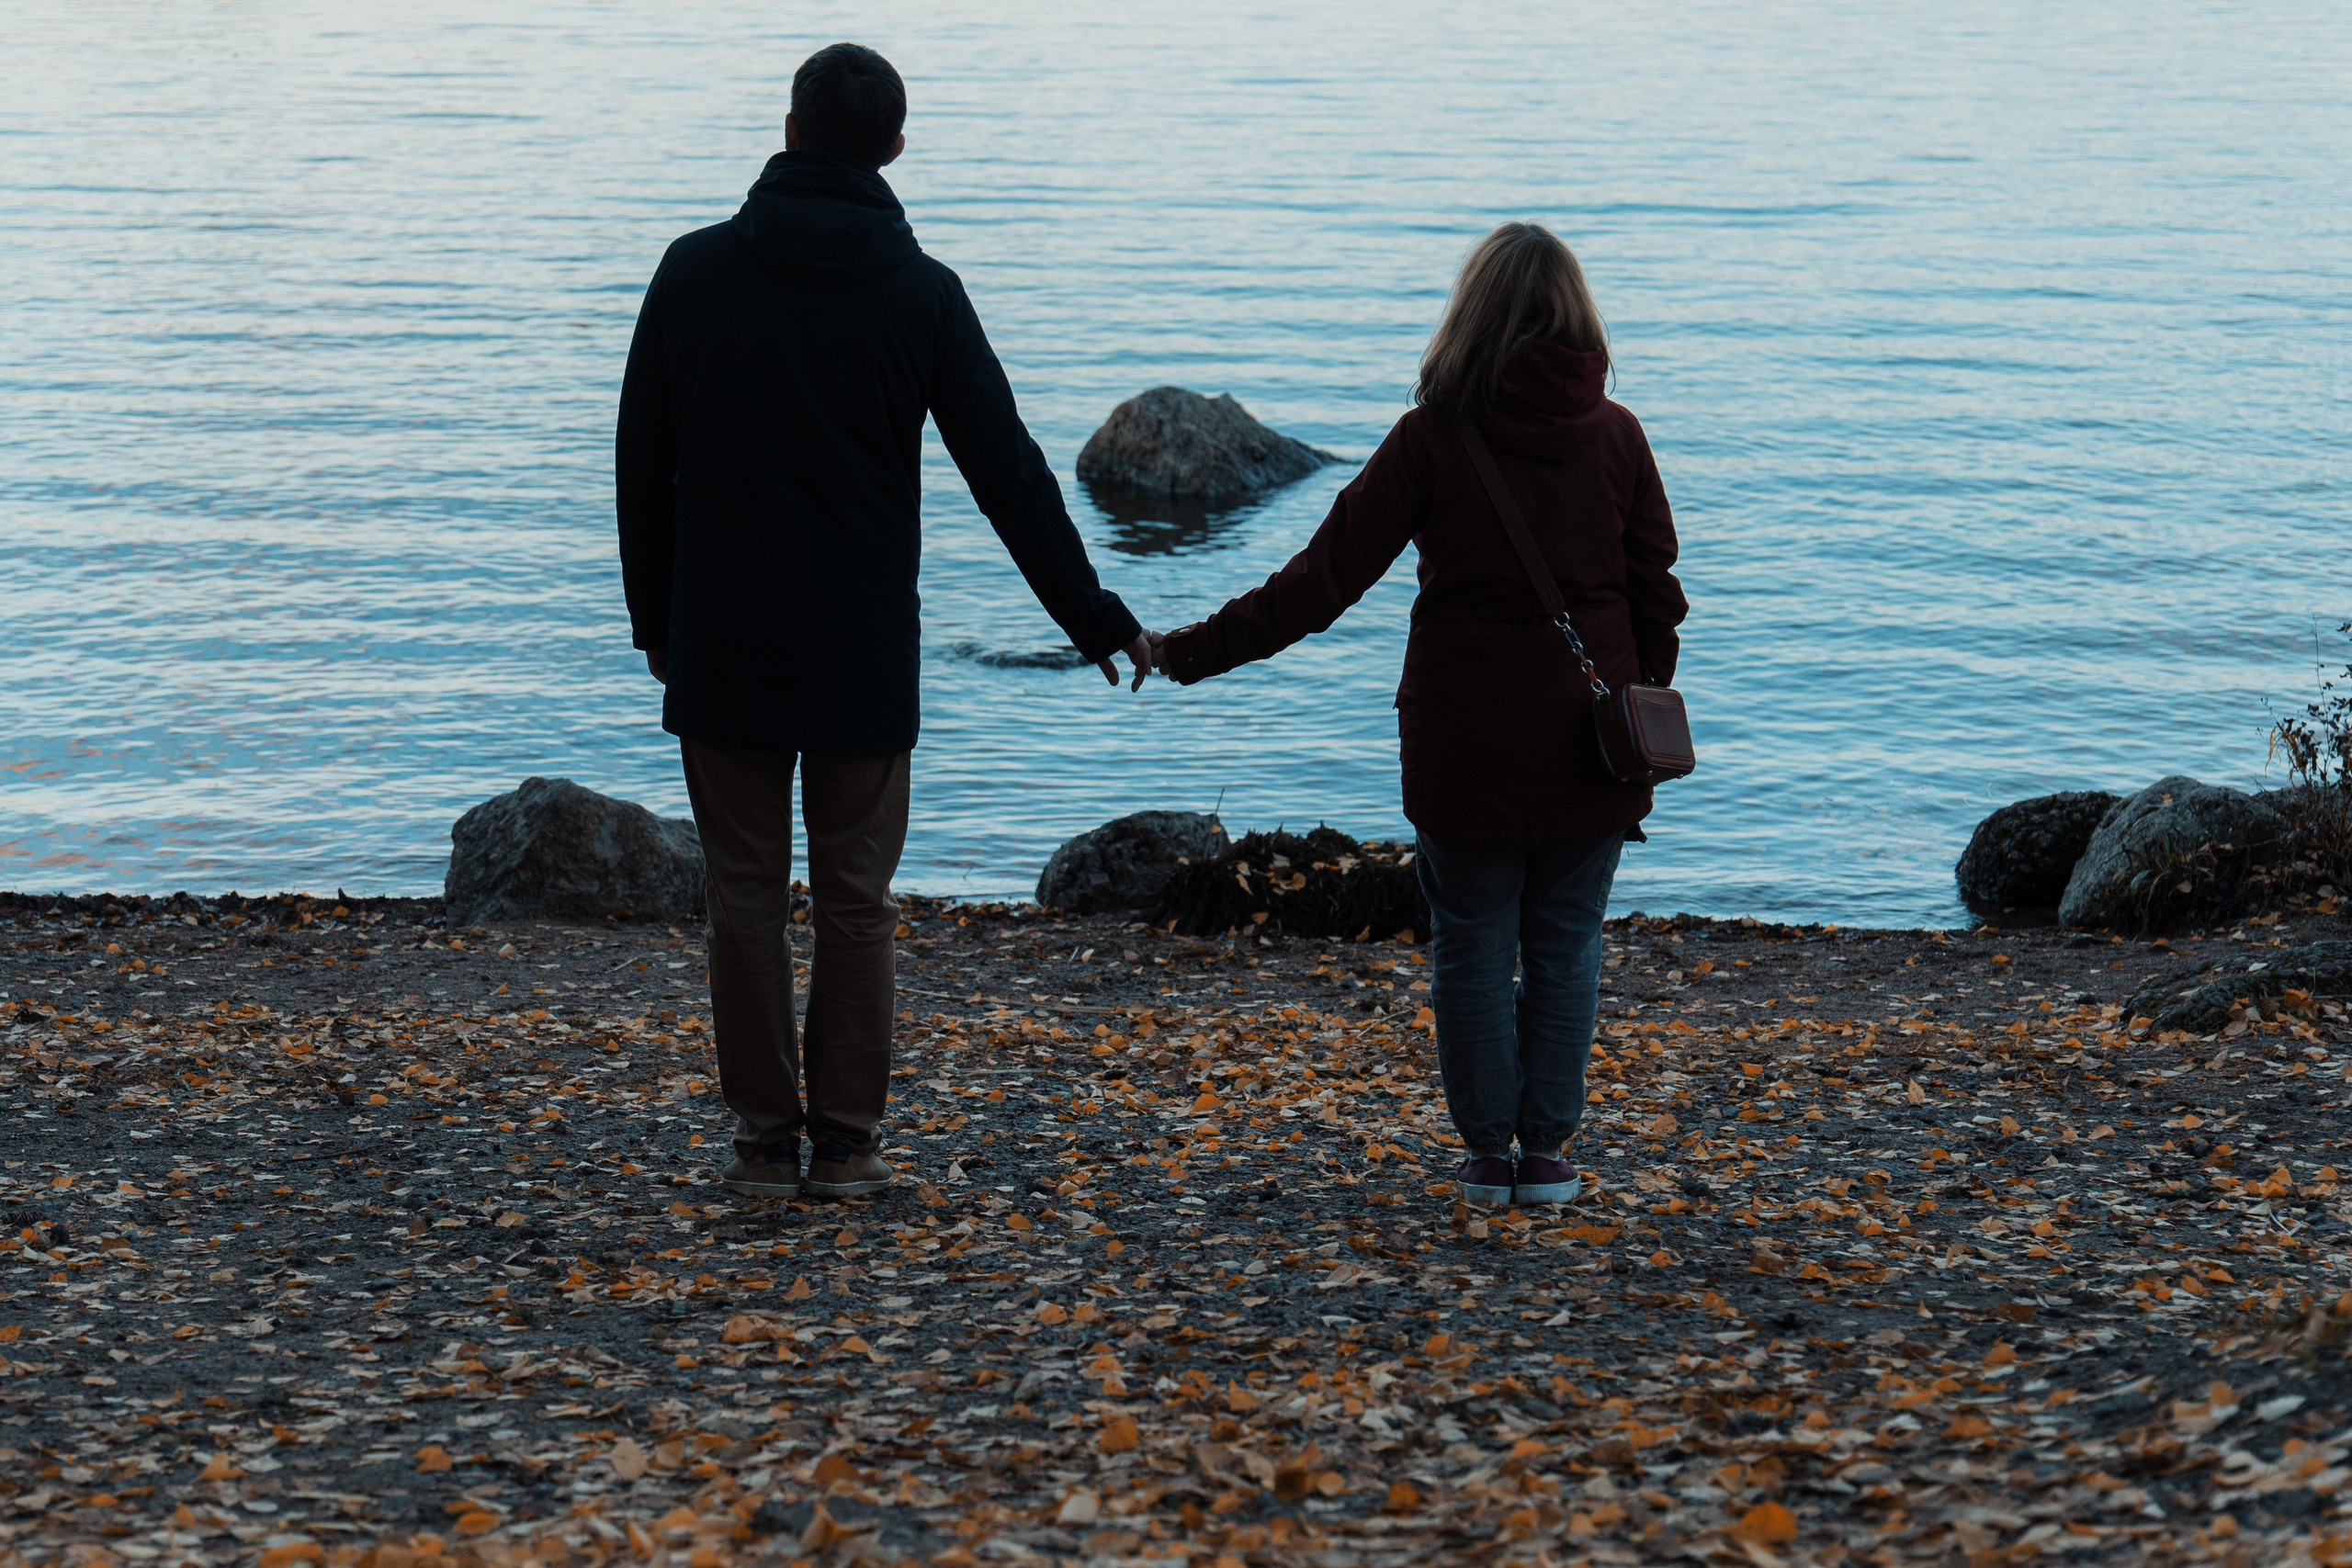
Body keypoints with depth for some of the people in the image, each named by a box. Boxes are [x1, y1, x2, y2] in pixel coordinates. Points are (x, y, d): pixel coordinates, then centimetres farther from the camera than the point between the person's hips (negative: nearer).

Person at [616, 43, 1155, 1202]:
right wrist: (1097, 619, 4)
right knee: (854, 898, 6)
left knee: (746, 895, 5)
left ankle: (765, 1138, 7)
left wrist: (654, 619, 13)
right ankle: (847, 1140, 9)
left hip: (721, 648, 0)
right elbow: (1009, 473, -3)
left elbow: (641, 464, 3)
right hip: (862, 656, 0)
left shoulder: (695, 272, -1)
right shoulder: (921, 294, -4)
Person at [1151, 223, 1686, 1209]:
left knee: (1473, 949, 9)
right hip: (1585, 749, 2)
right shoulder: (1615, 435, -2)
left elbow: (1325, 577, -9)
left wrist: (1191, 651, -4)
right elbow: (1656, 593, 3)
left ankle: (1489, 1152, 13)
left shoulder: (1433, 436, -8)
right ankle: (1548, 1151, 13)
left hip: (1467, 745, -2)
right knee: (1566, 946, 11)